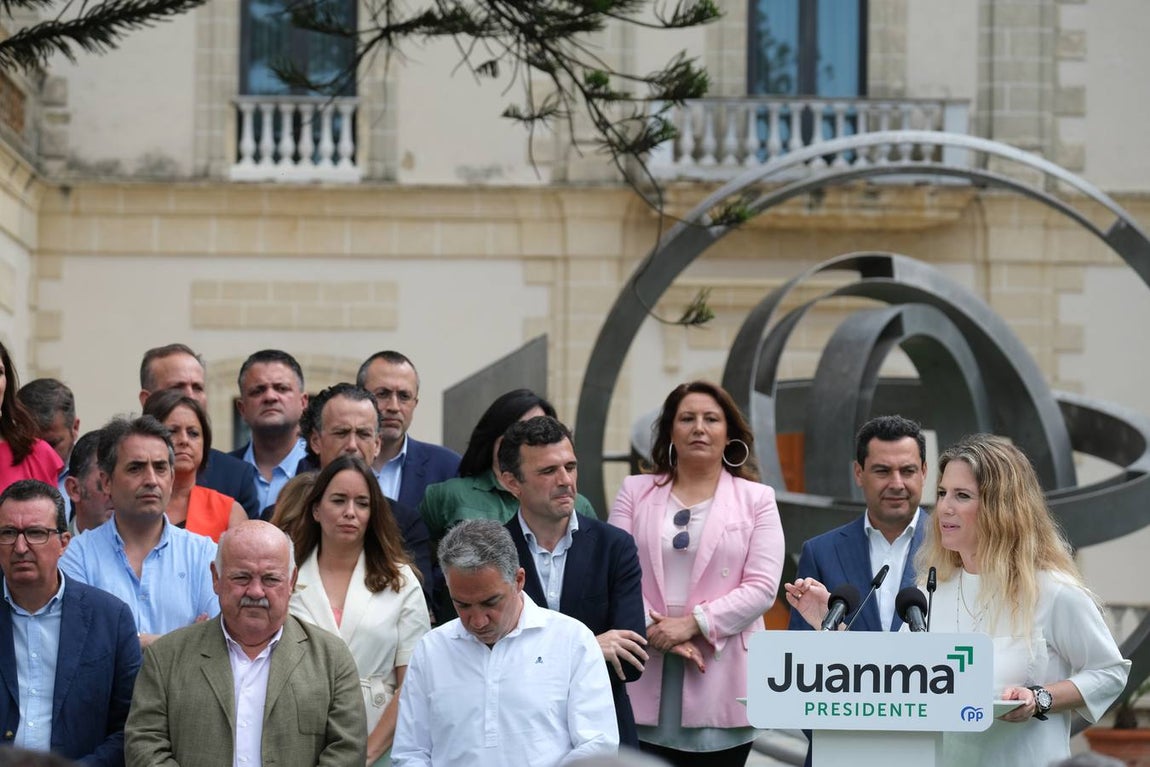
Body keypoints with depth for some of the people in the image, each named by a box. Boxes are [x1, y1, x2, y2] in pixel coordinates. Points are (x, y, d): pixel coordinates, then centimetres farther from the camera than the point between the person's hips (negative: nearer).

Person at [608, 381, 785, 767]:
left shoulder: (756, 499, 8)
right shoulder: (636, 492, 11)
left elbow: (761, 586, -3)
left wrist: (693, 623, -12)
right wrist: (655, 630, -12)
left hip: (720, 683, -1)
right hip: (645, 682, 1)